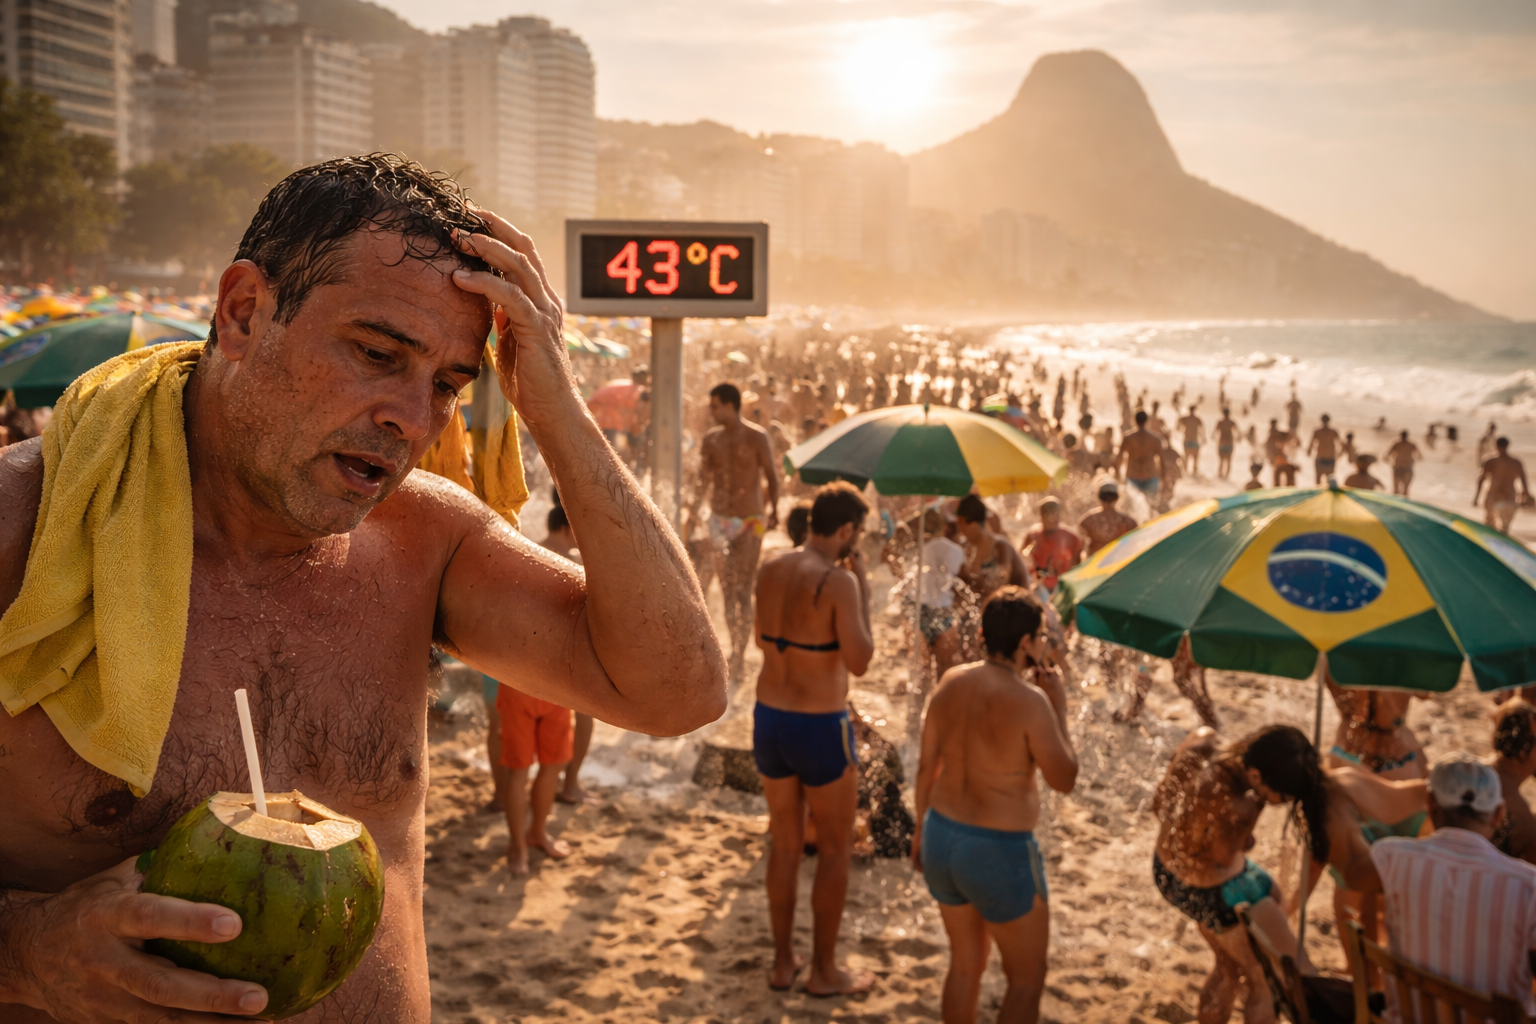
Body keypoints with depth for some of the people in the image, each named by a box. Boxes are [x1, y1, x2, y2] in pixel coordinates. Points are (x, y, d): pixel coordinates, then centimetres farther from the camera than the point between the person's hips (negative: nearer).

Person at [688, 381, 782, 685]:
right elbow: (705, 482, 13)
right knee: (727, 591, 9)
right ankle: (736, 651, 20)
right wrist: (693, 512, 5)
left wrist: (773, 511, -12)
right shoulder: (710, 440, 8)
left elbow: (771, 477, -5)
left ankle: (739, 659, -3)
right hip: (719, 521, 5)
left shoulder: (756, 437, -6)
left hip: (749, 522, -5)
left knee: (743, 592, -7)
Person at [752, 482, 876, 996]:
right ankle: (824, 970, 20)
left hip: (769, 721, 7)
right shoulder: (838, 581, -19)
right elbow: (859, 662, -20)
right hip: (820, 729, -7)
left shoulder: (770, 571, 2)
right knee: (836, 849, 11)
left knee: (786, 843, 20)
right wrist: (863, 592, -9)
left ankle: (783, 961, 29)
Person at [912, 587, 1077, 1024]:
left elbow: (926, 765, 6)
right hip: (1000, 857, -6)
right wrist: (1060, 708, -5)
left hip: (943, 840, 7)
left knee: (966, 962, 26)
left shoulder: (952, 682, -3)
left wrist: (922, 828, 19)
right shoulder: (1030, 701, -23)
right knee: (1027, 977, 14)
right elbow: (1064, 780, -13)